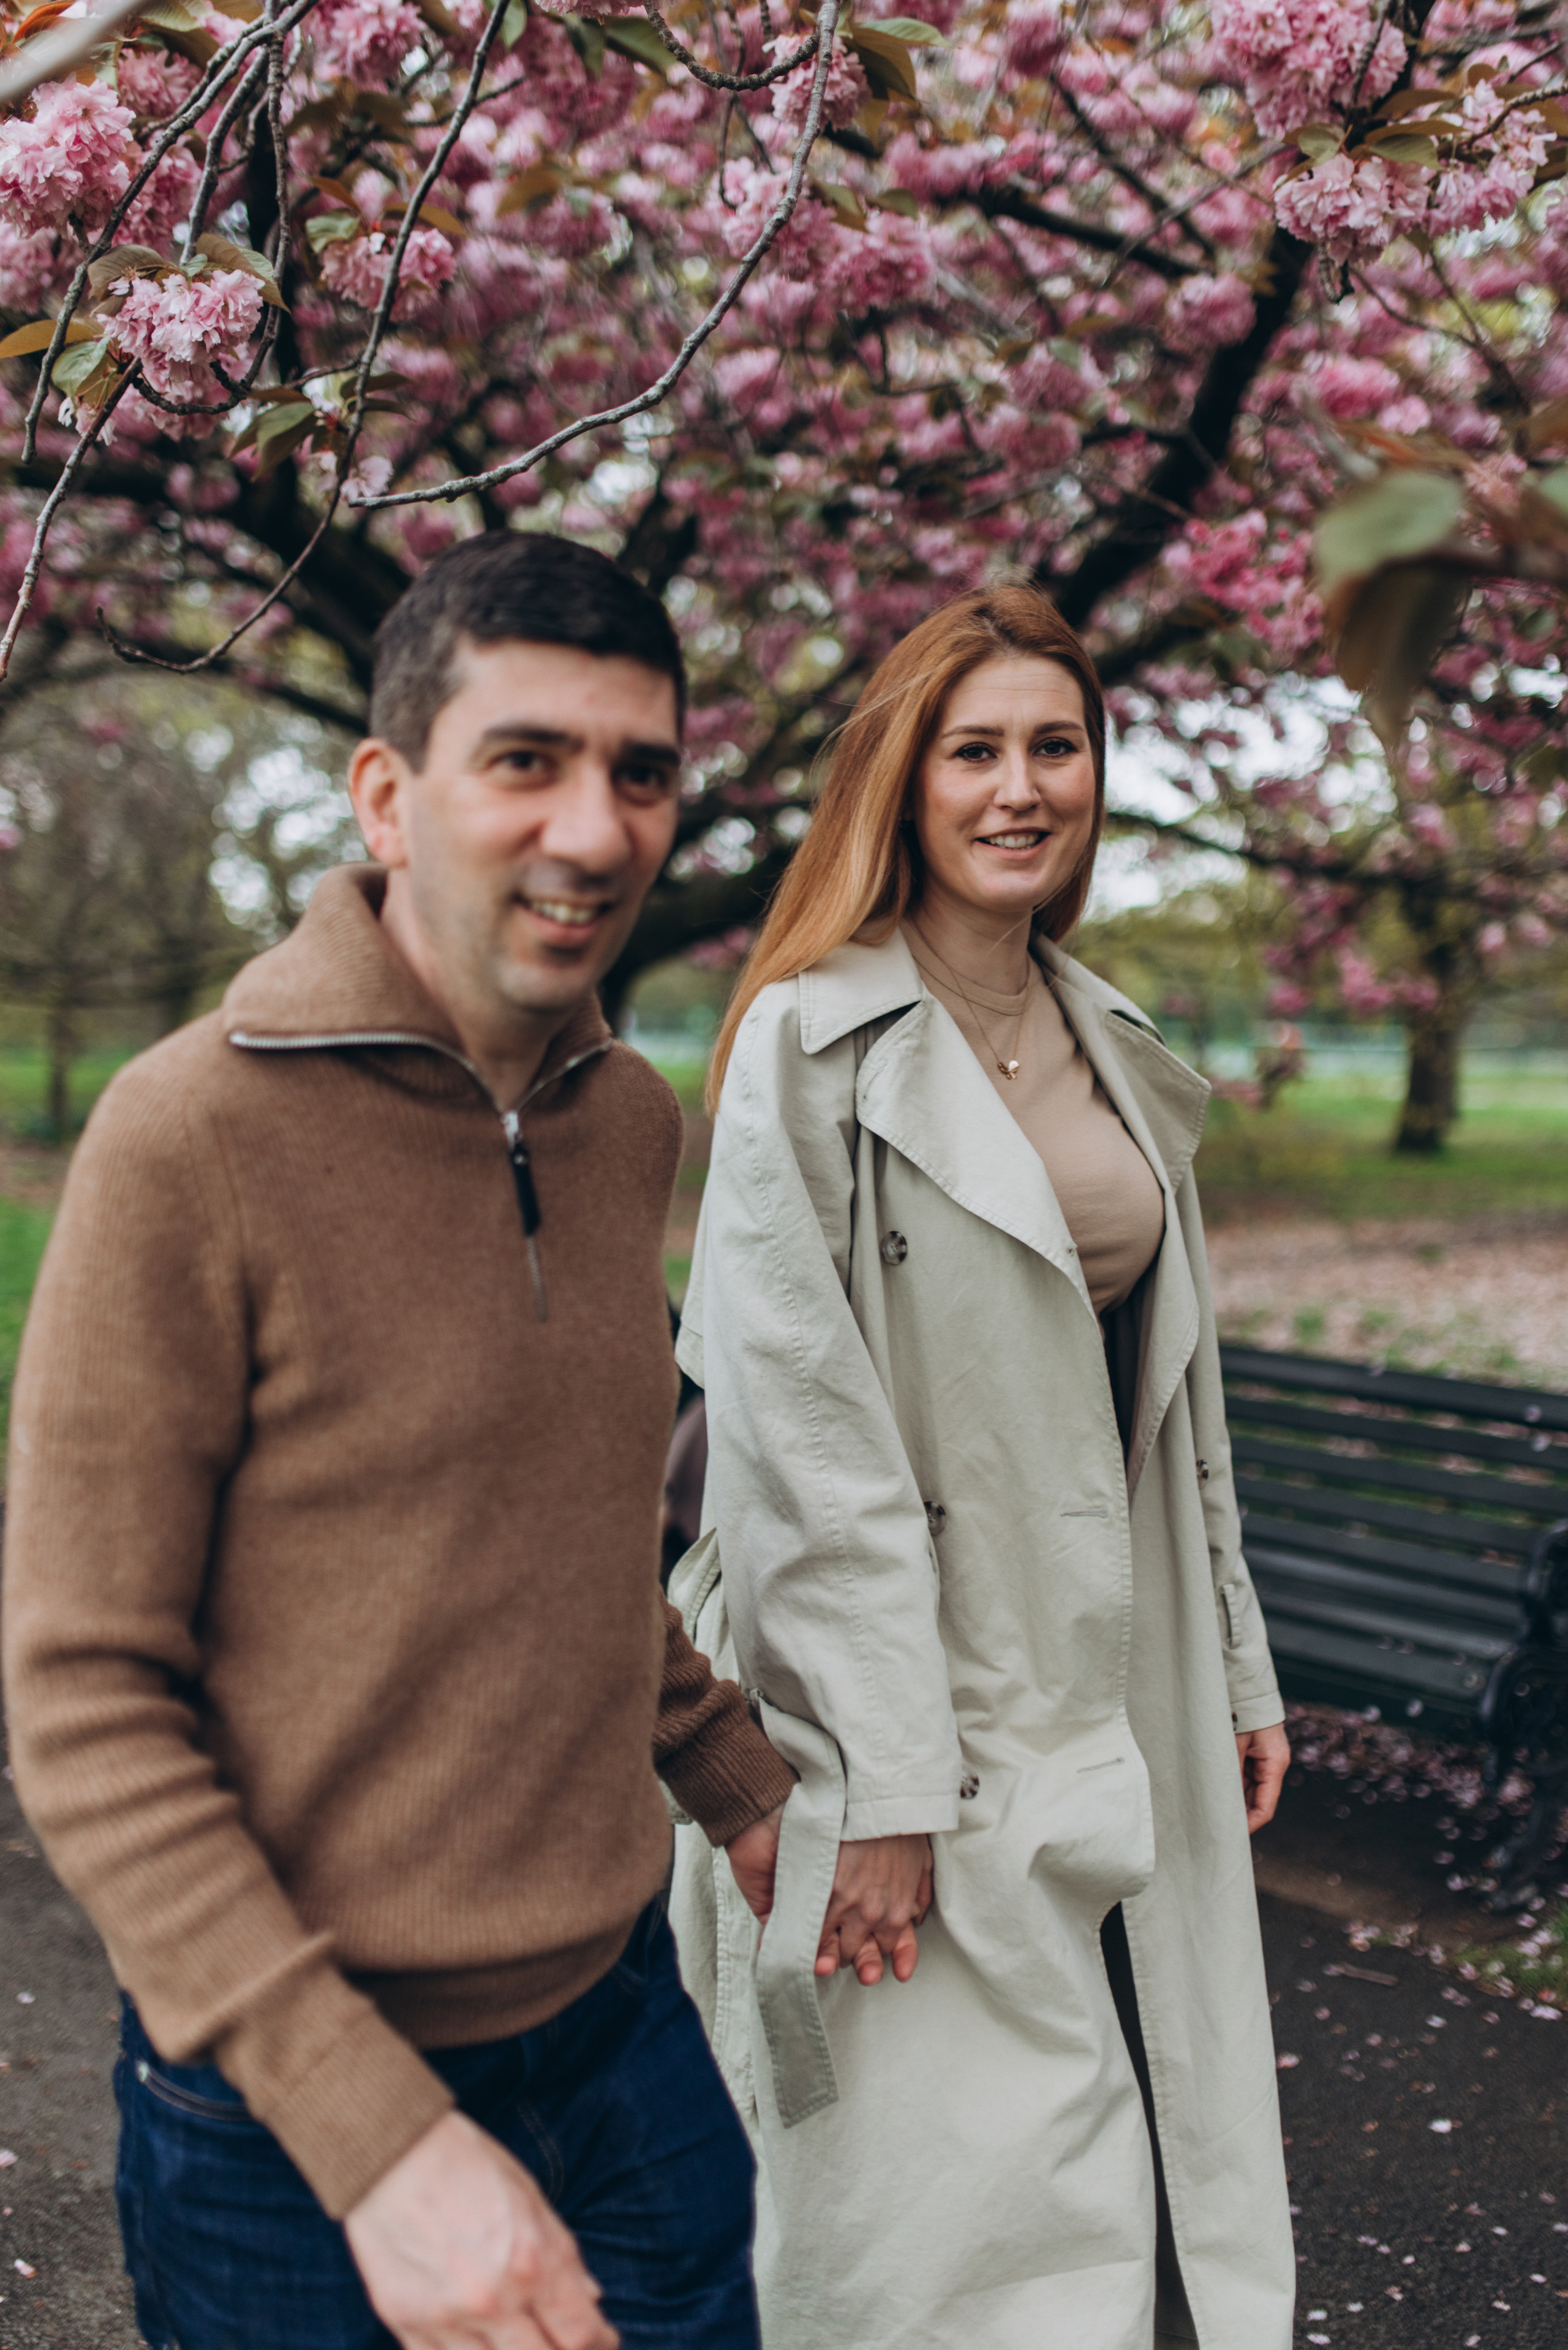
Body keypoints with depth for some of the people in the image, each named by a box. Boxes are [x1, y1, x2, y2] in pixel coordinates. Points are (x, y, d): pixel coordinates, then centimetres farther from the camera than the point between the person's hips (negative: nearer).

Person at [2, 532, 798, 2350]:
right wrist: (374, 2134, -21)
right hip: (292, 2106, -5)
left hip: (621, 2016, 6)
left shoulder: (634, 1122, 2)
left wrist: (741, 1785, 19)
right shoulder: (194, 1137, -18)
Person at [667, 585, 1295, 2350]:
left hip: (1115, 1711, 7)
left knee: (1147, 2181, 13)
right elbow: (804, 1427, -15)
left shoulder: (1121, 1055, 12)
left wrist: (1238, 1669, 17)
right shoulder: (809, 1046, -10)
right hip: (917, 1707, -7)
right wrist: (883, 1786, -17)